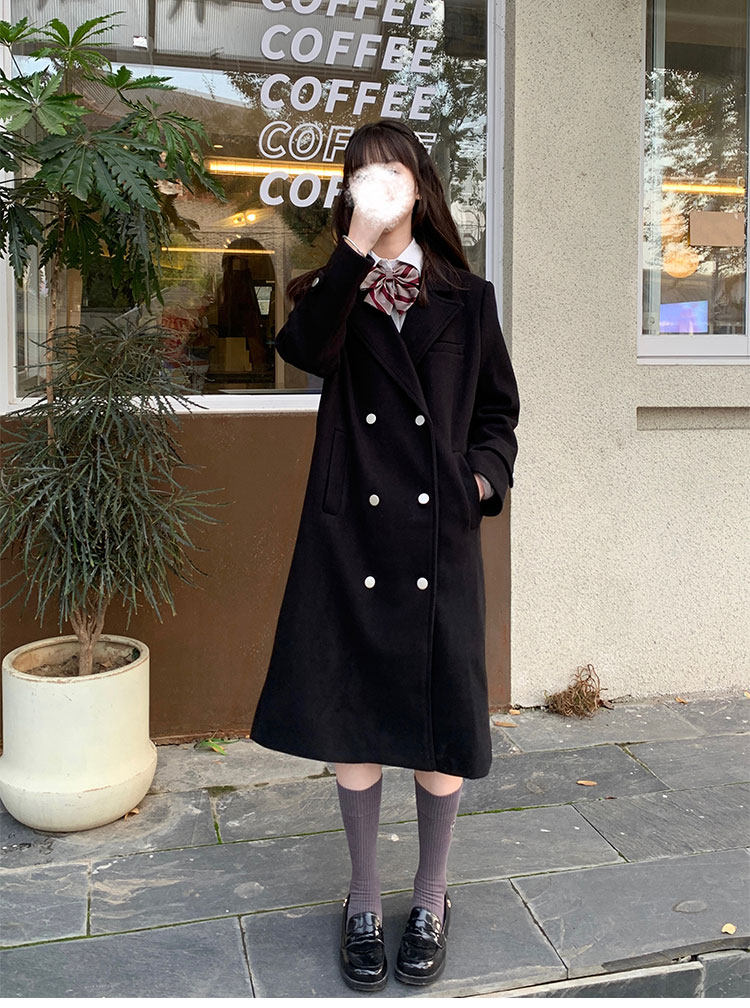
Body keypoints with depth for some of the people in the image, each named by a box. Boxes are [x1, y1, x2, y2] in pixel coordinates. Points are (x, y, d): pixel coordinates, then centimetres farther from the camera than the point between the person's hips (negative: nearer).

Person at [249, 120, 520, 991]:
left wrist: (484, 475, -4)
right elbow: (301, 348, -17)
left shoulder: (468, 299, 10)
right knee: (350, 722, 7)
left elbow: (499, 412, 15)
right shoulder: (338, 293, 8)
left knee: (442, 729, 6)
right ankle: (363, 899, 29)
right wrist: (357, 245, -25)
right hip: (351, 536, 0)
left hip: (440, 540, 0)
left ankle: (430, 897, 30)